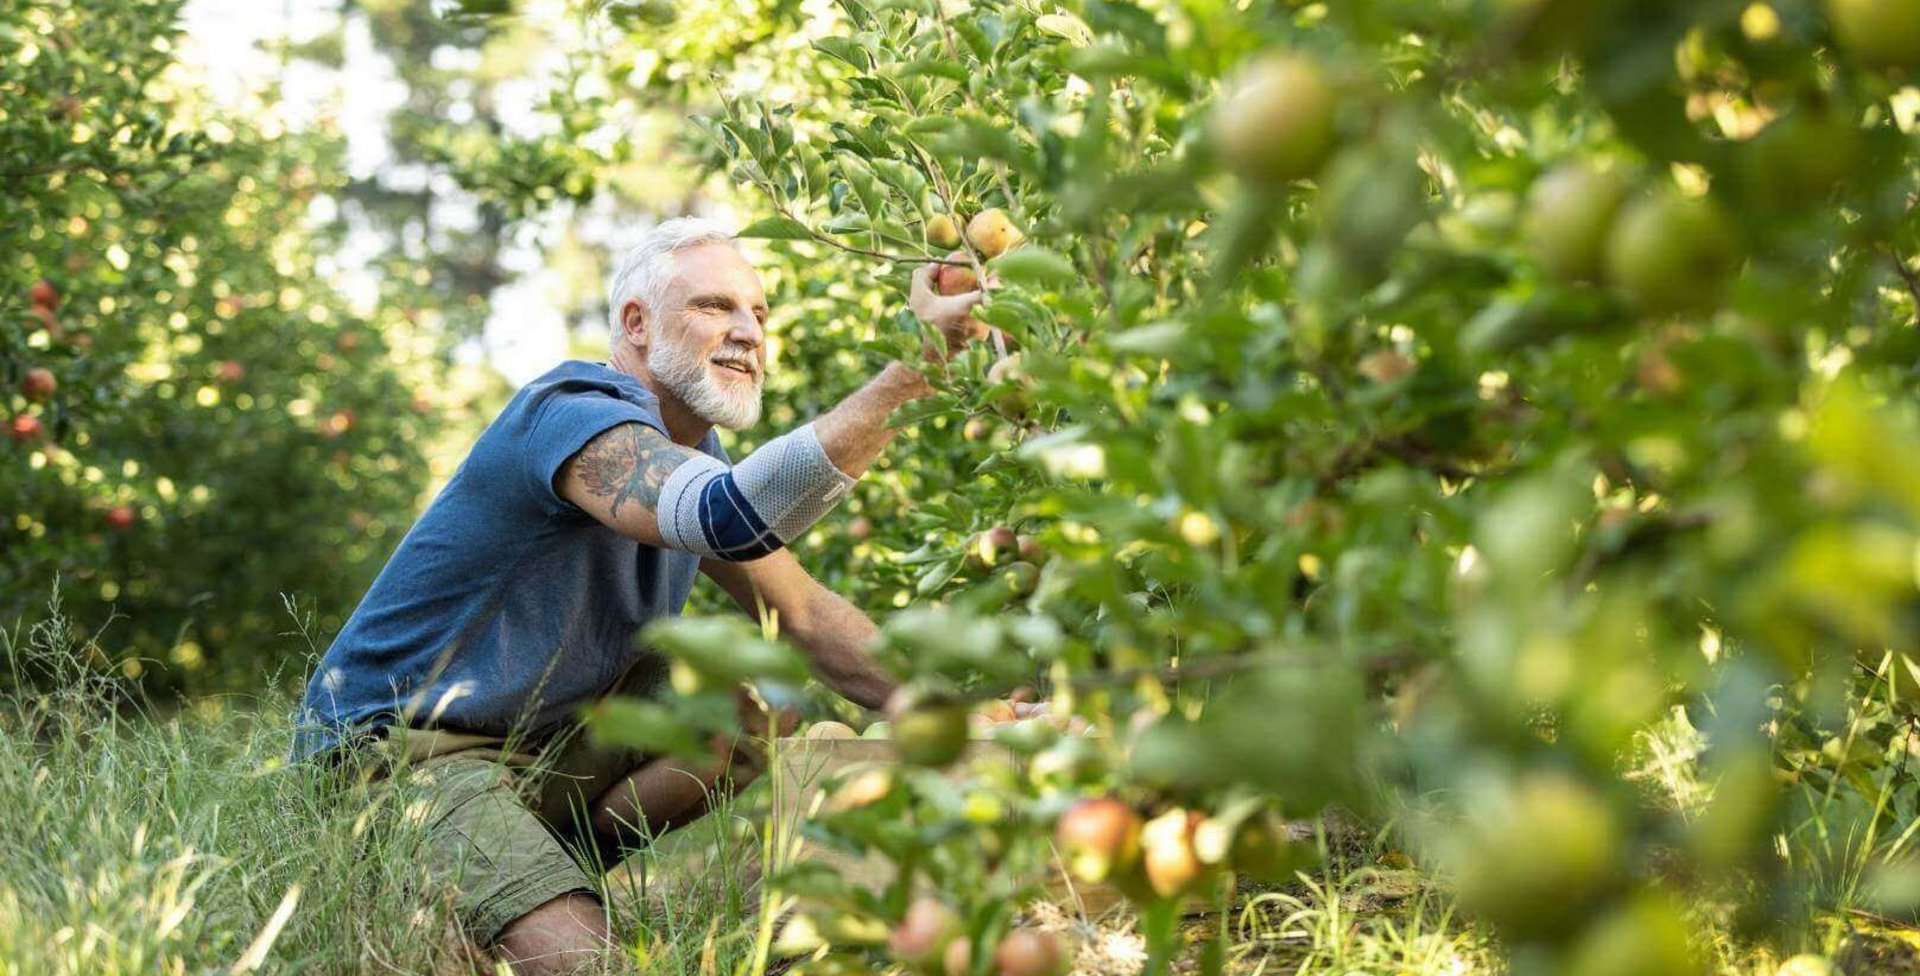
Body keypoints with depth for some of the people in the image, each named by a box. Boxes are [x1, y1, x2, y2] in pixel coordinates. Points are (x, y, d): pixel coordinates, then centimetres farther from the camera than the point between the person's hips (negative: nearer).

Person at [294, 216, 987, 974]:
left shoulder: (691, 450, 9)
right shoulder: (574, 415, -22)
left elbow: (803, 614, 9)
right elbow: (733, 514, -42)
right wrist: (910, 370, -45)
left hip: (546, 740, 10)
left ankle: (560, 857, -2)